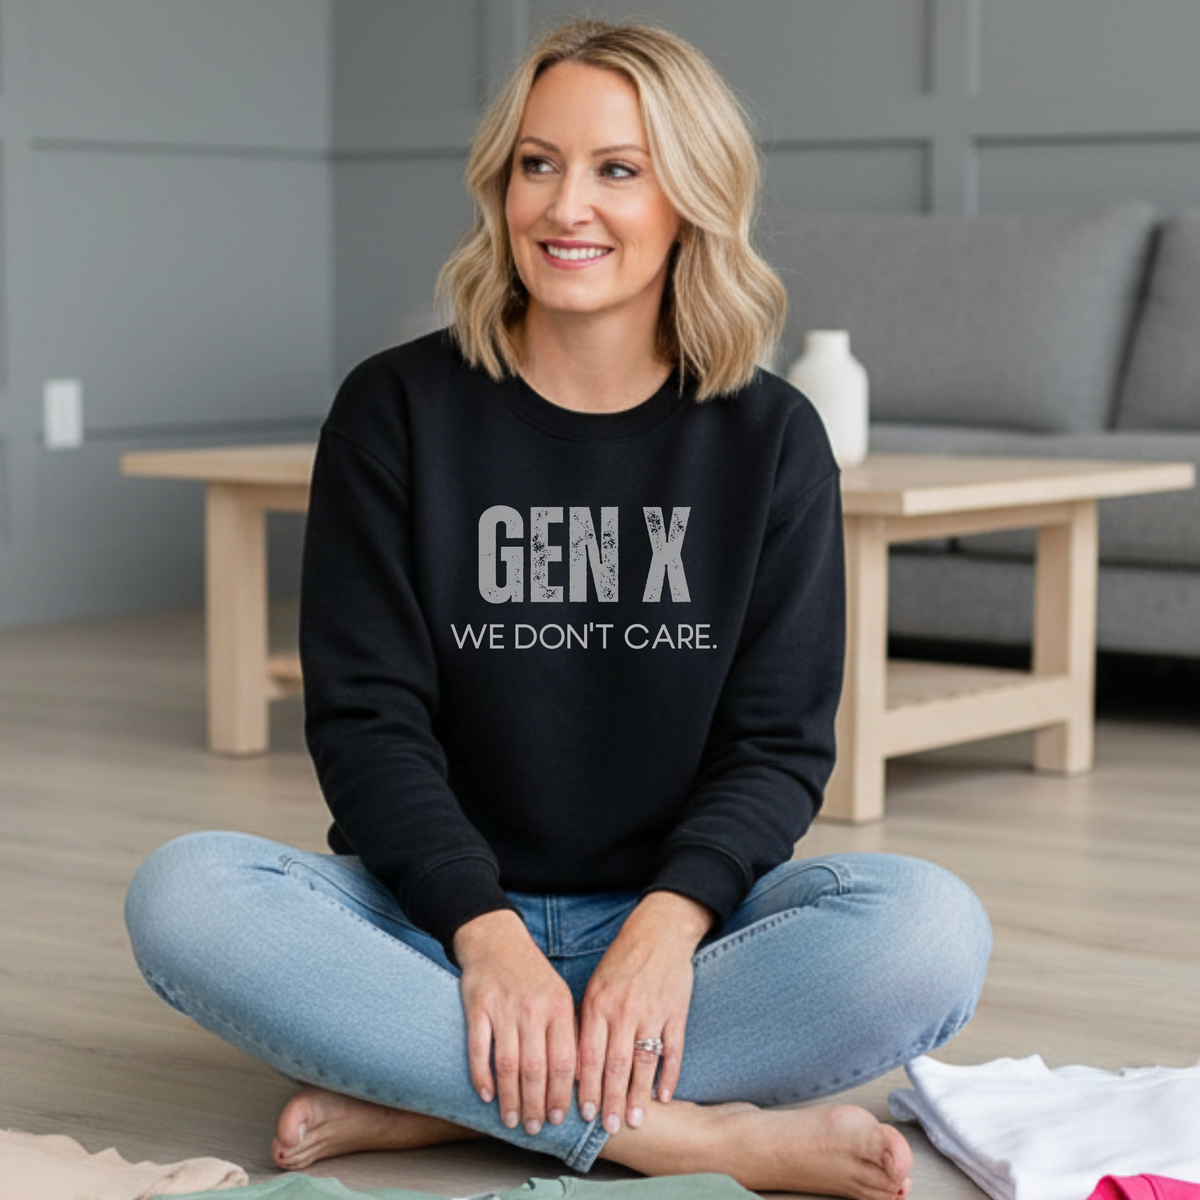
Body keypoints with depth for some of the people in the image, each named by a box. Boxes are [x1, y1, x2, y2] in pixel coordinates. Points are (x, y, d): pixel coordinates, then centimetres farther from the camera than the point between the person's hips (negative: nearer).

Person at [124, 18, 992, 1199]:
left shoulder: (768, 436, 3)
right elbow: (364, 716, -5)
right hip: (441, 915, 0)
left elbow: (780, 742, -1)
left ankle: (421, 1104, -25)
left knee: (932, 929, -29)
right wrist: (486, 933, -22)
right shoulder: (397, 410, 1)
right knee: (181, 894, -29)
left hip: (675, 918, 1)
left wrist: (668, 922, -21)